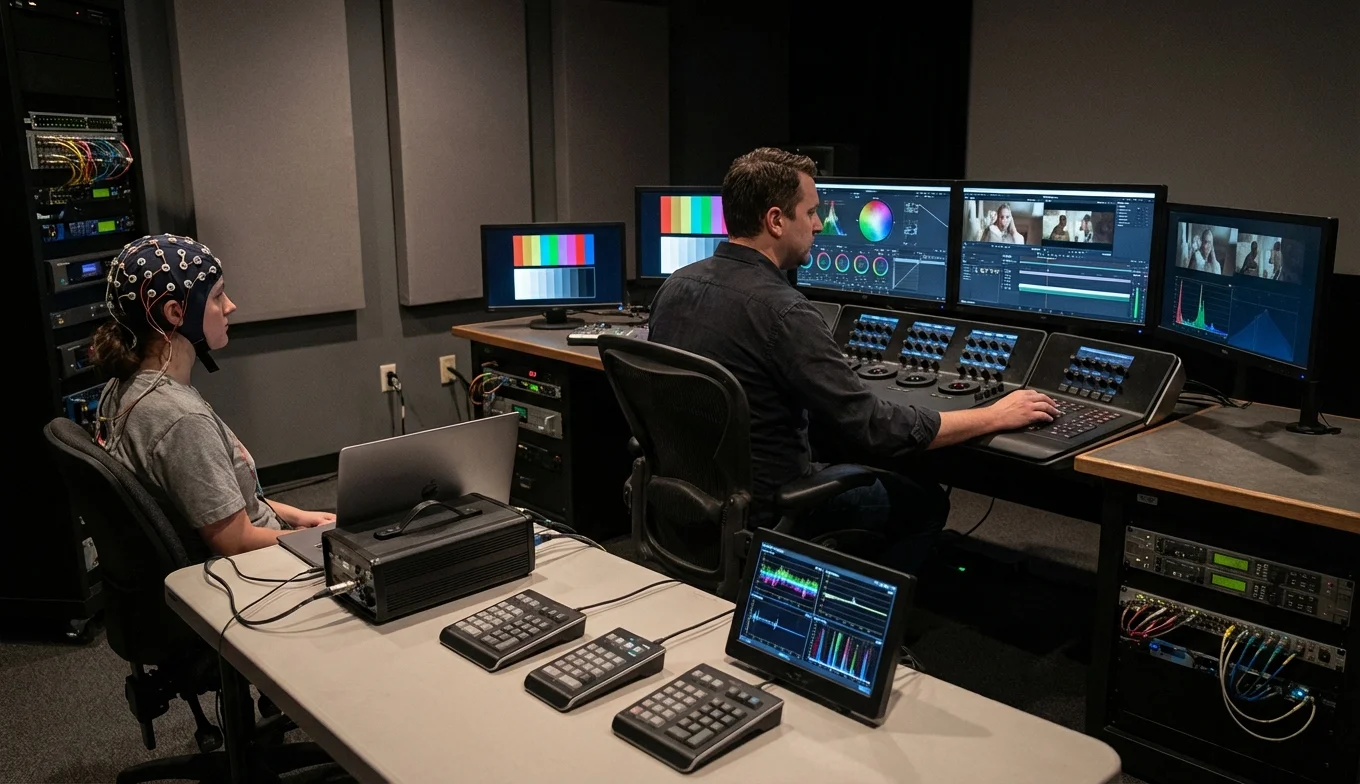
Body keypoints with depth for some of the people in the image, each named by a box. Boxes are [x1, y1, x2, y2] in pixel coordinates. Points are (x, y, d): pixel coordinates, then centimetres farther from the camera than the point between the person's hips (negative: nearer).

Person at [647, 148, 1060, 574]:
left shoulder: (676, 284, -2)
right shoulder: (780, 310, -27)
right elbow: (875, 429, -24)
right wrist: (996, 416, -12)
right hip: (764, 512, -8)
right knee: (925, 502, 14)